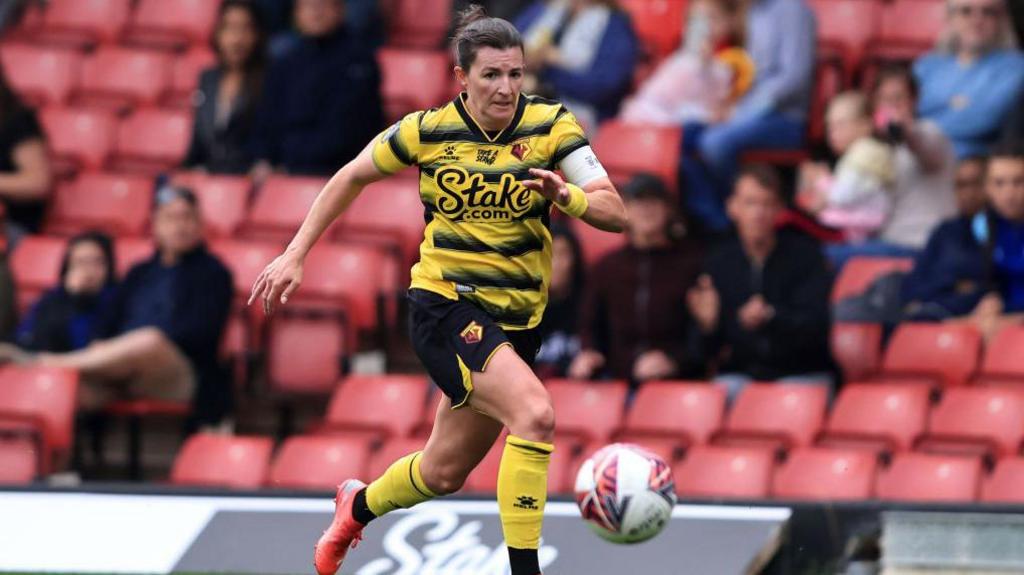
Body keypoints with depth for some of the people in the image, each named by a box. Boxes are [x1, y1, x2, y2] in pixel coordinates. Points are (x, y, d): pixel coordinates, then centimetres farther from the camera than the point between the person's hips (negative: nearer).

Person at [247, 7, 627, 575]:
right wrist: (294, 255, 6)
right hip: (444, 307, -4)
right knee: (535, 414, -29)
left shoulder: (551, 124, -6)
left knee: (445, 472, 15)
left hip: (516, 320, 4)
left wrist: (567, 196, -31)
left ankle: (358, 505, 47)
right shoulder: (428, 131, -8)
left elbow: (614, 211, -10)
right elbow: (352, 177, 9)